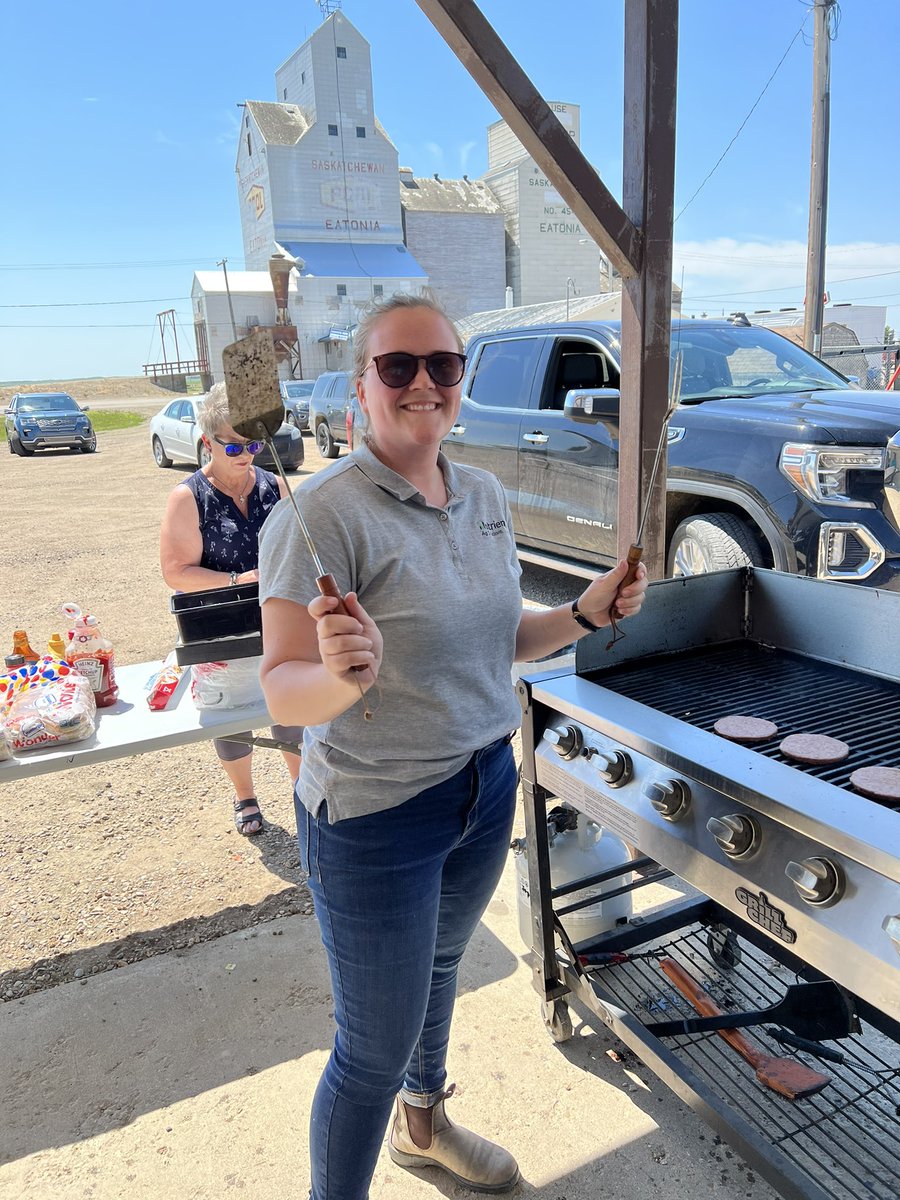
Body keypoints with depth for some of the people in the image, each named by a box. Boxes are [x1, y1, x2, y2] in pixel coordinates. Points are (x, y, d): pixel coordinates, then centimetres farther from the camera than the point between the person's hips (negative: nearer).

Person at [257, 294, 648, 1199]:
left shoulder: (485, 497, 2)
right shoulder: (325, 512, -20)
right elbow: (283, 691, -21)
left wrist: (588, 612, -3)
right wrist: (341, 675, -41)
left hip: (487, 787, 7)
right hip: (374, 816, -7)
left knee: (439, 967, 29)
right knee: (376, 1048, 9)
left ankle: (423, 1125, 58)